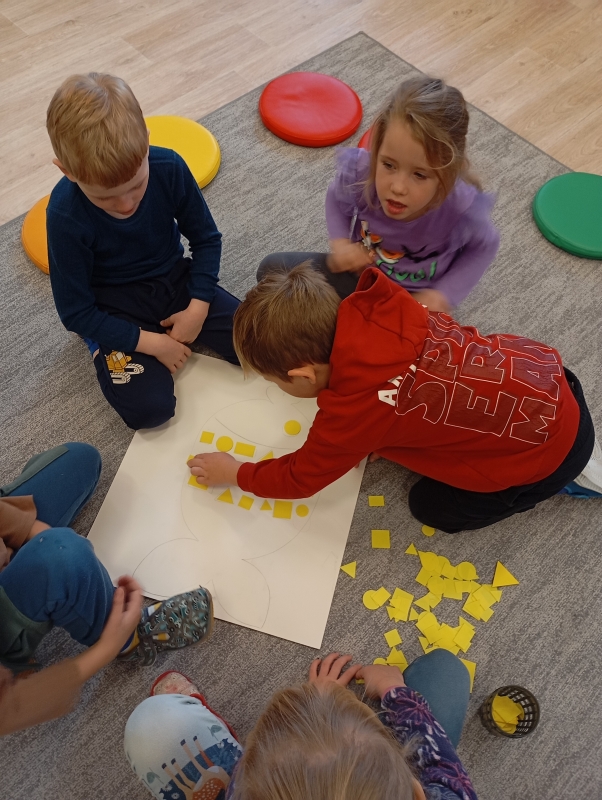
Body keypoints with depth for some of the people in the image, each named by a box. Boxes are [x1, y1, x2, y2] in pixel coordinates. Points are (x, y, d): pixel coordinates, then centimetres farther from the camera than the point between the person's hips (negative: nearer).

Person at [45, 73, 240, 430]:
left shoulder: (169, 167, -19)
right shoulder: (65, 216, -24)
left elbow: (206, 238, -4)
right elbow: (76, 312, -15)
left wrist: (198, 308, -15)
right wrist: (150, 342, -19)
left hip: (175, 279, 3)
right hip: (115, 309, -2)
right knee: (150, 408, -22)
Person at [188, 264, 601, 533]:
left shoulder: (352, 411, -27)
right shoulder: (370, 309, -13)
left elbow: (300, 477, -7)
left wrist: (234, 473, 7)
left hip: (550, 441, -6)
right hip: (541, 370, 7)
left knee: (433, 506, 10)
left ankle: (563, 473, 16)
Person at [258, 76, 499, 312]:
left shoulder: (462, 208, -33)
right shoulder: (359, 172, -27)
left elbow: (485, 246, -8)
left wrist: (444, 294, -18)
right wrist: (340, 242, -17)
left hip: (416, 302, -2)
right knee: (273, 269, -4)